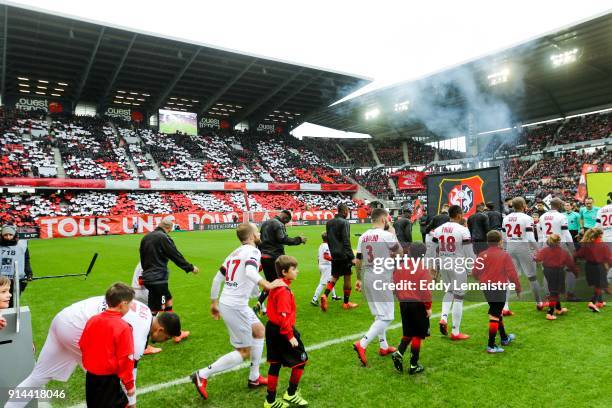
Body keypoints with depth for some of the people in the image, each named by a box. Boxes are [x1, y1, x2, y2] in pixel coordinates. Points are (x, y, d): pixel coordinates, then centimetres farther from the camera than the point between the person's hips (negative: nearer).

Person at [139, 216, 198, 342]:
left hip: (148, 277, 9)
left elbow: (142, 259, 18)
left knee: (168, 302, 18)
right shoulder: (163, 238, -13)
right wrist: (191, 268, 2)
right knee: (155, 311, -2)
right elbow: (176, 256, -10)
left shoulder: (146, 237, 11)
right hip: (158, 279, -9)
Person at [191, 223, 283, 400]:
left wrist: (214, 303, 21)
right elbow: (250, 271, -32)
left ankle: (254, 378, 30)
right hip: (235, 306, -9)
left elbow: (217, 279, 14)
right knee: (244, 352, 4)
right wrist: (267, 285, -40)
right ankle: (202, 375, 6)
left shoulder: (235, 253, 13)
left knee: (259, 331, 22)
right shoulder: (253, 251, -10)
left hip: (226, 302, 9)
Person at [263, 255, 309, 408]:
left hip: (272, 328, 9)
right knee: (301, 360, 9)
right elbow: (283, 316, -28)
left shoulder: (276, 286, 7)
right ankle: (291, 394, 21)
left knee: (275, 364, 15)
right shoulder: (284, 290, -22)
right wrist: (290, 336, -23)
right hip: (282, 331, -9)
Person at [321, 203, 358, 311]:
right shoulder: (344, 223, -13)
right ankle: (346, 303, 15)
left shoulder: (329, 222, 10)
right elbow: (346, 242, -17)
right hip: (343, 255, -7)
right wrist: (352, 257, -15)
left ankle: (325, 295, -7)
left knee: (335, 277, 15)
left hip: (334, 255, 7)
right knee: (347, 277, 6)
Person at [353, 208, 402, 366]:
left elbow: (358, 261, 10)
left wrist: (358, 279, 21)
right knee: (386, 317, -2)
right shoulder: (387, 235, -13)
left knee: (379, 314, 21)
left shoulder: (363, 237, 6)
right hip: (382, 279, -8)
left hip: (367, 278, 8)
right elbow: (399, 252, 2)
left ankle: (383, 346, 31)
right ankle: (362, 344, -13)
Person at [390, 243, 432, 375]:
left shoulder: (400, 267, 3)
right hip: (418, 304, -5)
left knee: (408, 333, 19)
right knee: (418, 335, 8)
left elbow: (395, 286, 8)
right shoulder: (423, 270, -12)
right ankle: (414, 365, 13)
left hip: (404, 304, 5)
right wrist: (428, 307, -4)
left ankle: (399, 353, -2)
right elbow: (426, 290, -14)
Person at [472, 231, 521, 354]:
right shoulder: (504, 255, -11)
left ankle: (504, 338, 40)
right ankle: (491, 346, 2)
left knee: (497, 312, 22)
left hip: (486, 288, 5)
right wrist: (518, 288, 1)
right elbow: (512, 273, -12)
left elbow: (474, 272, 0)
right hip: (500, 288, -5)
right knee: (495, 316, -1)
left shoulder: (482, 255, -1)